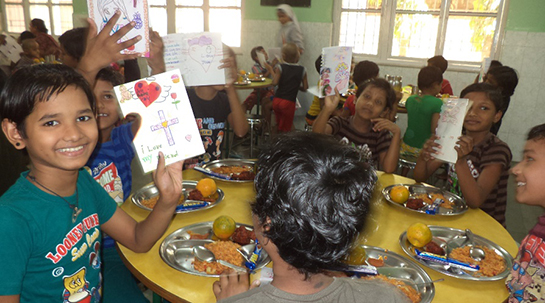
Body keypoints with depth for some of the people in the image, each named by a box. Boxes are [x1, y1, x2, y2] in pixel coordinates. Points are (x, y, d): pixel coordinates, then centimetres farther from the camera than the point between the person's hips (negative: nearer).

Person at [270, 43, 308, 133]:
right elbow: (304, 88, -1)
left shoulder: (280, 67, -5)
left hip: (277, 101, 2)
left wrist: (273, 72, 3)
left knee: (278, 125, 22)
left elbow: (275, 82, -15)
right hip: (289, 102, -2)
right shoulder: (302, 70, -2)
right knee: (286, 128, 9)